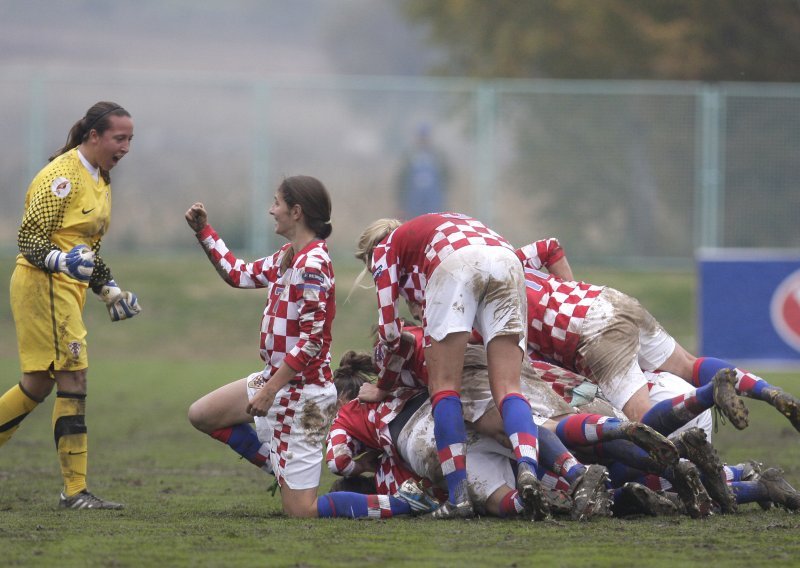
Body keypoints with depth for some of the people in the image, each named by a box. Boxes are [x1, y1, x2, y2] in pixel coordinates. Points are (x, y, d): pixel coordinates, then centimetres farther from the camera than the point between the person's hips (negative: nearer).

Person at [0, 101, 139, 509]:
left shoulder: (99, 179, 17)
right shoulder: (62, 176, -14)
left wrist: (109, 290, 21)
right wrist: (61, 260, -33)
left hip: (66, 290, 10)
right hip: (43, 287, -10)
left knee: (39, 385, 11)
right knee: (73, 379, -11)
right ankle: (74, 491, -10)